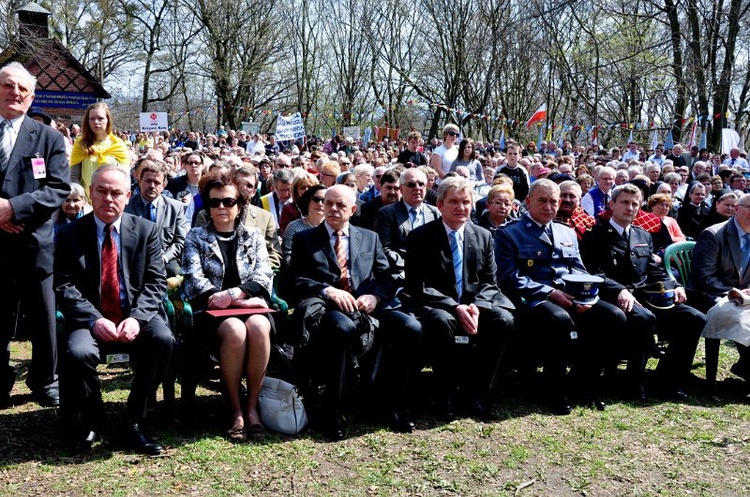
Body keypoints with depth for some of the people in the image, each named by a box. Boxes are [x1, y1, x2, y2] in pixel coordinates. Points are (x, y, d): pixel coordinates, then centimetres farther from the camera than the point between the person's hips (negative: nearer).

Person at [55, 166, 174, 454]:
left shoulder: (146, 230, 5)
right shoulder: (70, 235, 4)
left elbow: (156, 283, -1)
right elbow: (65, 288, -4)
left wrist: (136, 317, -19)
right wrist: (94, 320, -20)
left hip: (135, 318, 1)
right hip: (90, 320, 0)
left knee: (163, 339, -30)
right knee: (78, 352, -32)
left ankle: (133, 422, -10)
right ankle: (92, 420, 0)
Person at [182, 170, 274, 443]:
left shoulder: (253, 236, 16)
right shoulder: (196, 237, 13)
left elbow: (264, 275, 2)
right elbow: (194, 278, -1)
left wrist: (232, 294, -16)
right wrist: (240, 299, -13)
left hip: (251, 305, 1)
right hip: (212, 309, -1)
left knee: (258, 327, -35)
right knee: (235, 331, -36)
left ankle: (252, 406, -22)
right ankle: (236, 408, -20)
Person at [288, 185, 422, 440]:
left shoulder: (370, 238, 23)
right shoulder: (304, 239, 16)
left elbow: (387, 279, 15)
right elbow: (296, 281, 4)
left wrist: (375, 296, -8)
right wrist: (328, 290, -14)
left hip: (366, 307, 3)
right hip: (326, 308, -3)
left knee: (410, 327, -26)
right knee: (343, 327, -40)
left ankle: (392, 404, -8)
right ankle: (331, 412, -24)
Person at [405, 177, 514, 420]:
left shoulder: (483, 236, 9)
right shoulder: (420, 236, -4)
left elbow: (489, 282, 7)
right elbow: (417, 287, -11)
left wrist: (476, 306, -16)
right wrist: (455, 307, -22)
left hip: (474, 304, 4)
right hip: (436, 306, -4)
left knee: (504, 320, -25)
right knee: (442, 322, -37)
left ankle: (477, 391, -9)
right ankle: (446, 394, -15)